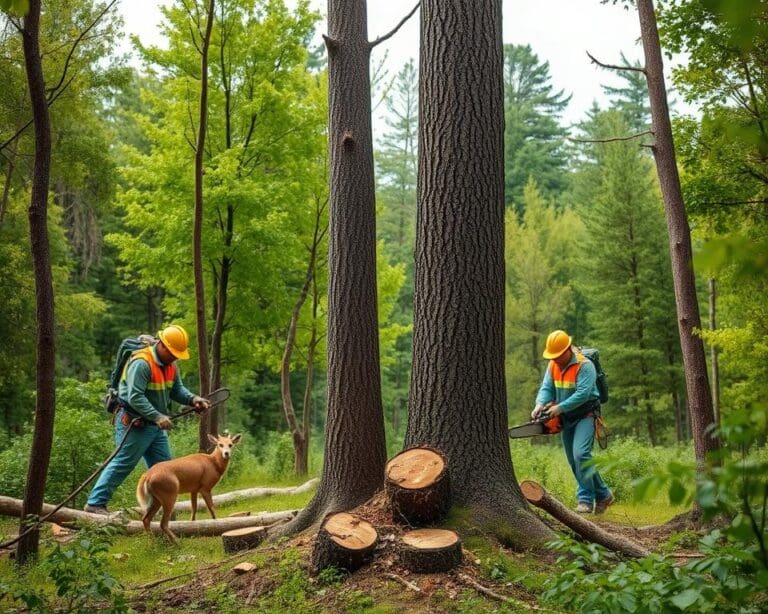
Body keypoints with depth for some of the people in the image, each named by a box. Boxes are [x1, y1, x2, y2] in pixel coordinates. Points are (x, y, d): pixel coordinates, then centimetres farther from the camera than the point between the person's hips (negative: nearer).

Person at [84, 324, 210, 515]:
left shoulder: (170, 365, 7)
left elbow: (177, 389, 11)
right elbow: (135, 397, -28)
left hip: (156, 426, 9)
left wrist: (192, 399, -8)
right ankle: (95, 503, 3)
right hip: (134, 425, -9)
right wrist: (158, 416, -31)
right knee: (122, 465, -5)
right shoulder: (141, 363, -22)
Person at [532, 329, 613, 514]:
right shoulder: (552, 365, 4)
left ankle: (585, 499, -12)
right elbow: (546, 388, -3)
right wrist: (540, 405, -23)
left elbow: (582, 394, -27)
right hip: (566, 419, 8)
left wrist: (559, 407, -32)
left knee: (581, 454, -22)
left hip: (585, 416, -7)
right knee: (575, 462, 10)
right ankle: (603, 494, 24)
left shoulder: (584, 365, -18)